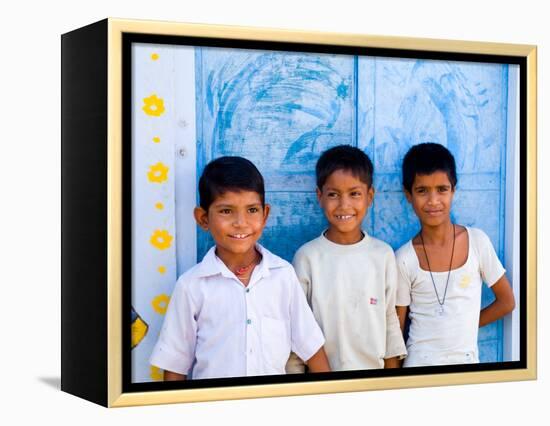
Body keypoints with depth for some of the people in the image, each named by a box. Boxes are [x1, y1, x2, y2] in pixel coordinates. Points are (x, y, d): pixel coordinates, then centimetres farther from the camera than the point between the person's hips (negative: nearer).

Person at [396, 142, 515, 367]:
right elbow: (396, 328, -2)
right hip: (419, 363, -1)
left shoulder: (477, 241, -6)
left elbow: (506, 302, 4)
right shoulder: (404, 259, -8)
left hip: (466, 362, 1)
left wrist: (463, 326, 3)